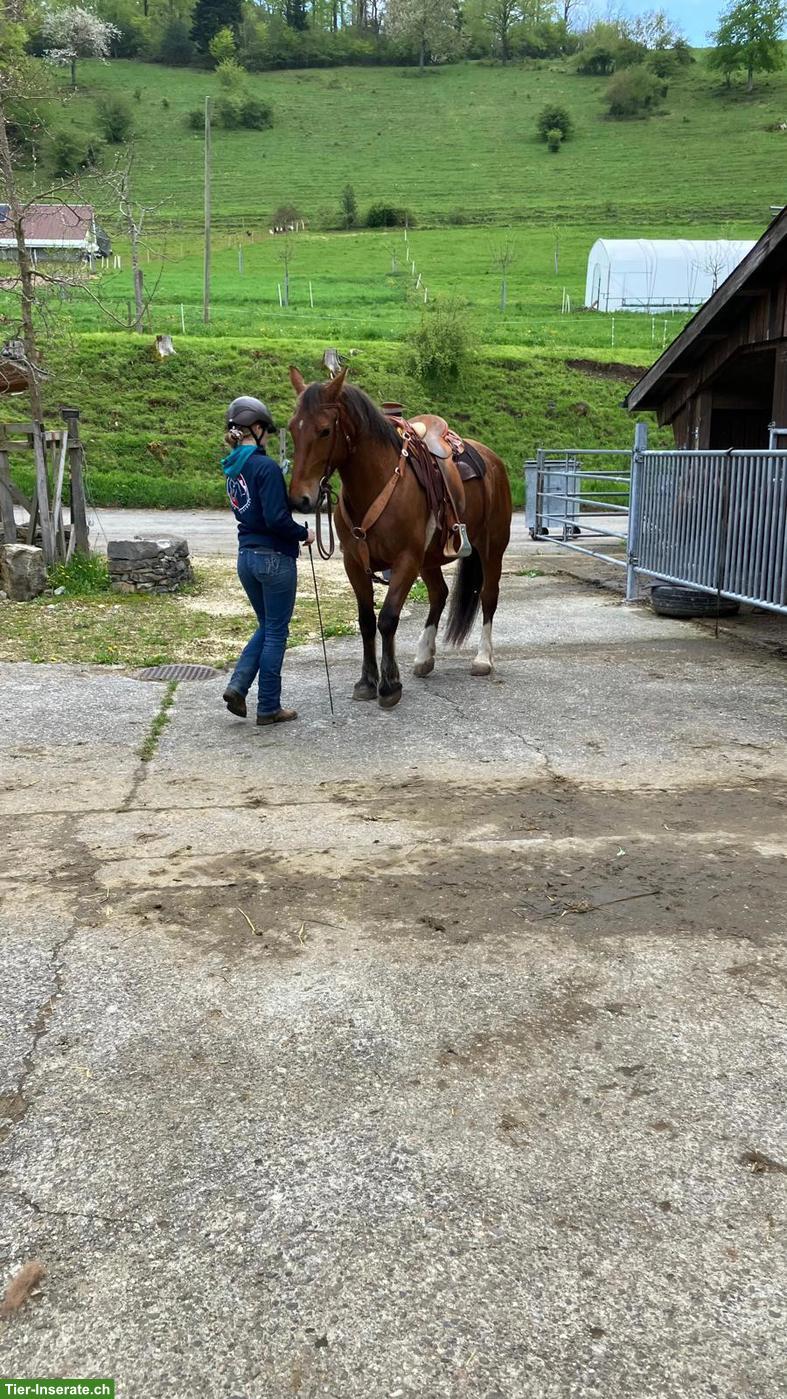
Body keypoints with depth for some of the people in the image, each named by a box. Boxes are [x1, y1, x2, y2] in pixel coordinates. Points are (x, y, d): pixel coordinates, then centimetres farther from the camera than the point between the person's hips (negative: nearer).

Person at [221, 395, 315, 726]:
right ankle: (269, 708, 12)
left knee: (266, 626, 22)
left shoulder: (233, 467, 8)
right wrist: (304, 533, -6)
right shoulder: (266, 467, -18)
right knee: (276, 632, 4)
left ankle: (238, 686, 8)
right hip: (275, 557, -8)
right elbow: (276, 519, -22)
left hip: (246, 556, 8)